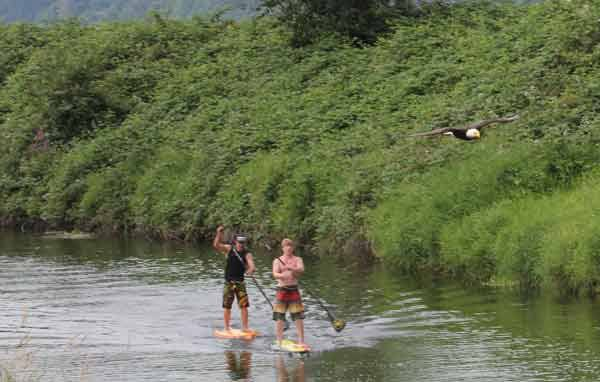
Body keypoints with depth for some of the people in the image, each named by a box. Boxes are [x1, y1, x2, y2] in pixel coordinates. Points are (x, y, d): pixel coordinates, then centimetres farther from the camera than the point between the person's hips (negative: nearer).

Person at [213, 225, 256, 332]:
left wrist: (251, 270, -44)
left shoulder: (247, 254, -5)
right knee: (227, 306, 3)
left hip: (240, 283, 0)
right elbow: (216, 245, -17)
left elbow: (251, 265, -20)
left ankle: (245, 327, 5)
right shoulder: (228, 249, -3)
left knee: (244, 305, -3)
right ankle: (227, 328, 13)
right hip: (229, 282, 0)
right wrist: (219, 234, -32)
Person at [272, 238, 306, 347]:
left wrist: (290, 268, -33)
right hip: (281, 290, 0)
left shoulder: (297, 259, 6)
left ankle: (301, 341, -1)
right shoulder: (277, 261, 5)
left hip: (294, 290, 0)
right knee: (279, 318, -1)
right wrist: (282, 275, -35)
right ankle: (279, 342, 6)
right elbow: (275, 274, -11)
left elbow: (301, 269, -15)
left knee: (298, 317, -4)